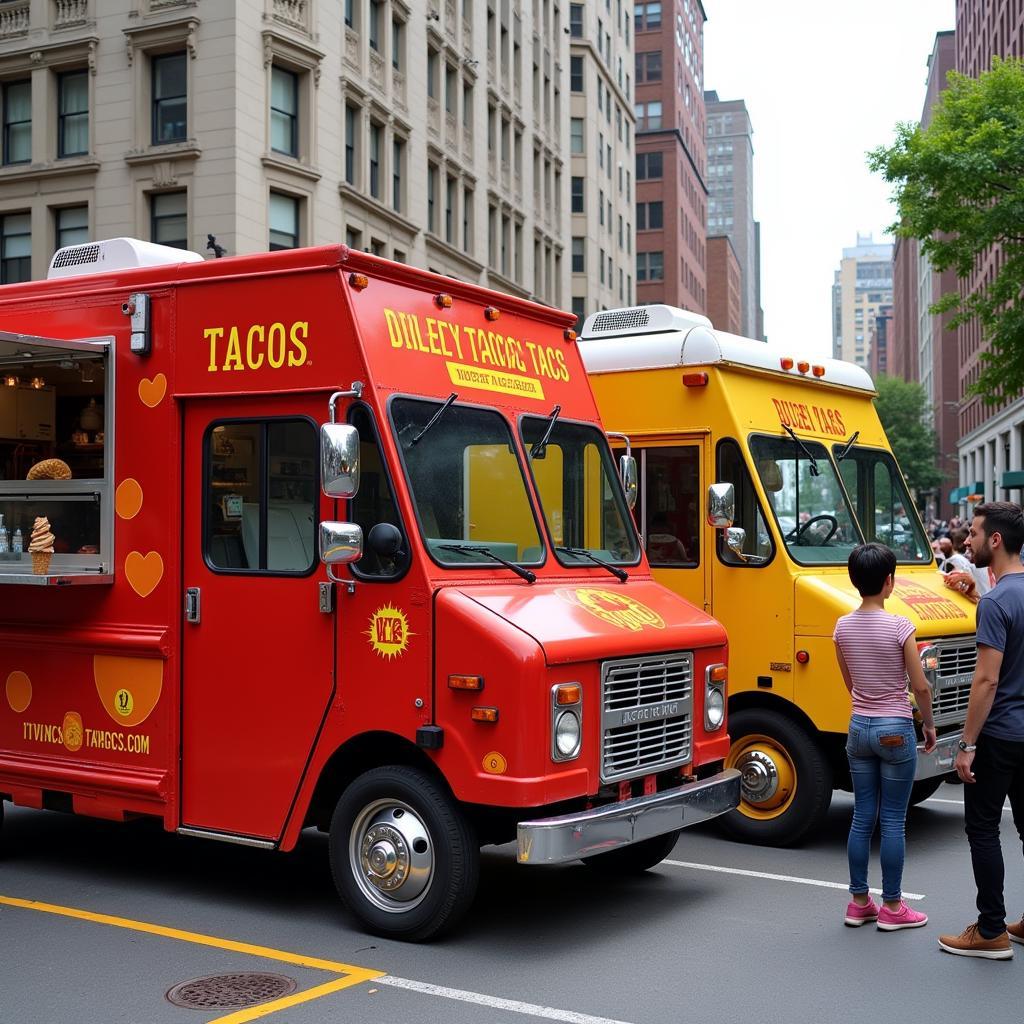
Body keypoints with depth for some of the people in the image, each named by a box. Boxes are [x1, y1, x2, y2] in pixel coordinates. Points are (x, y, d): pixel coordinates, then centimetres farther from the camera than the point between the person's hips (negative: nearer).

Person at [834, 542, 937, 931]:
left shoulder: (843, 627, 0)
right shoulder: (900, 628, -16)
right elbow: (920, 687, -11)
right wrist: (929, 724, 5)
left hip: (859, 727, 5)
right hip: (896, 731, -5)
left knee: (862, 816, 12)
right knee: (893, 821, 4)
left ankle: (859, 902, 19)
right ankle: (892, 908, 12)